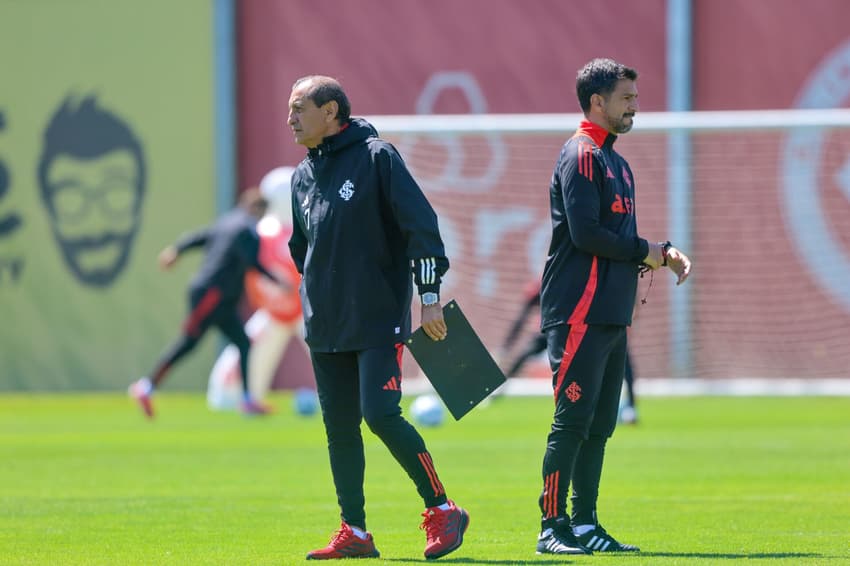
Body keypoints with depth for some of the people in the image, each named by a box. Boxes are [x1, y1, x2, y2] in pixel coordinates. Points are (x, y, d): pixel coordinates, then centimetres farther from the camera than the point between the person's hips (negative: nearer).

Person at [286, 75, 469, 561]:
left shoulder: (376, 157, -7)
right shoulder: (303, 175, 13)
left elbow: (421, 224, -11)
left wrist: (430, 294, -15)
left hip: (380, 320, -7)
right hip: (325, 325, 7)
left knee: (381, 414, -16)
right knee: (339, 426, 5)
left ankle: (442, 510, -4)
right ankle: (354, 533, 11)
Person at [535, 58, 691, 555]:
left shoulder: (615, 162, 21)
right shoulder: (582, 157, -9)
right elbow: (586, 234, -19)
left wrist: (664, 253, 4)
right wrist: (645, 252, -9)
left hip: (611, 315, 10)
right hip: (579, 313, -10)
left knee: (598, 425, 10)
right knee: (573, 421, -10)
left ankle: (585, 524, 14)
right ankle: (553, 527, -8)